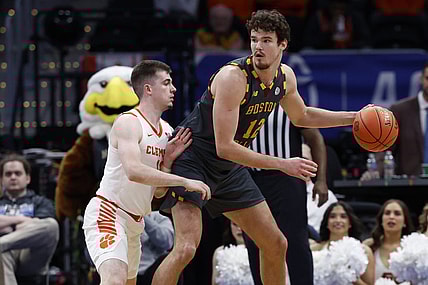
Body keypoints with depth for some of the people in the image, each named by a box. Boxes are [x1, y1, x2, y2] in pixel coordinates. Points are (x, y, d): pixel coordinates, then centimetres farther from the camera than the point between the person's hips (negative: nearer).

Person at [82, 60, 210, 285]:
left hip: (135, 221, 10)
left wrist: (168, 160, -6)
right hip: (108, 213, -10)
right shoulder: (128, 123, -16)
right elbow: (134, 171, -34)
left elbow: (158, 192, 12)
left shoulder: (167, 131, 10)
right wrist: (184, 181, -31)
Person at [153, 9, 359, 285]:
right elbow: (224, 147, -29)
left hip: (229, 169, 8)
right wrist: (283, 164, -28)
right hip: (192, 159, -8)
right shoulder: (233, 77, -27)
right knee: (186, 249, -25)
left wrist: (354, 118, 15)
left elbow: (302, 116, 22)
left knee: (276, 245, 12)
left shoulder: (285, 77, -2)